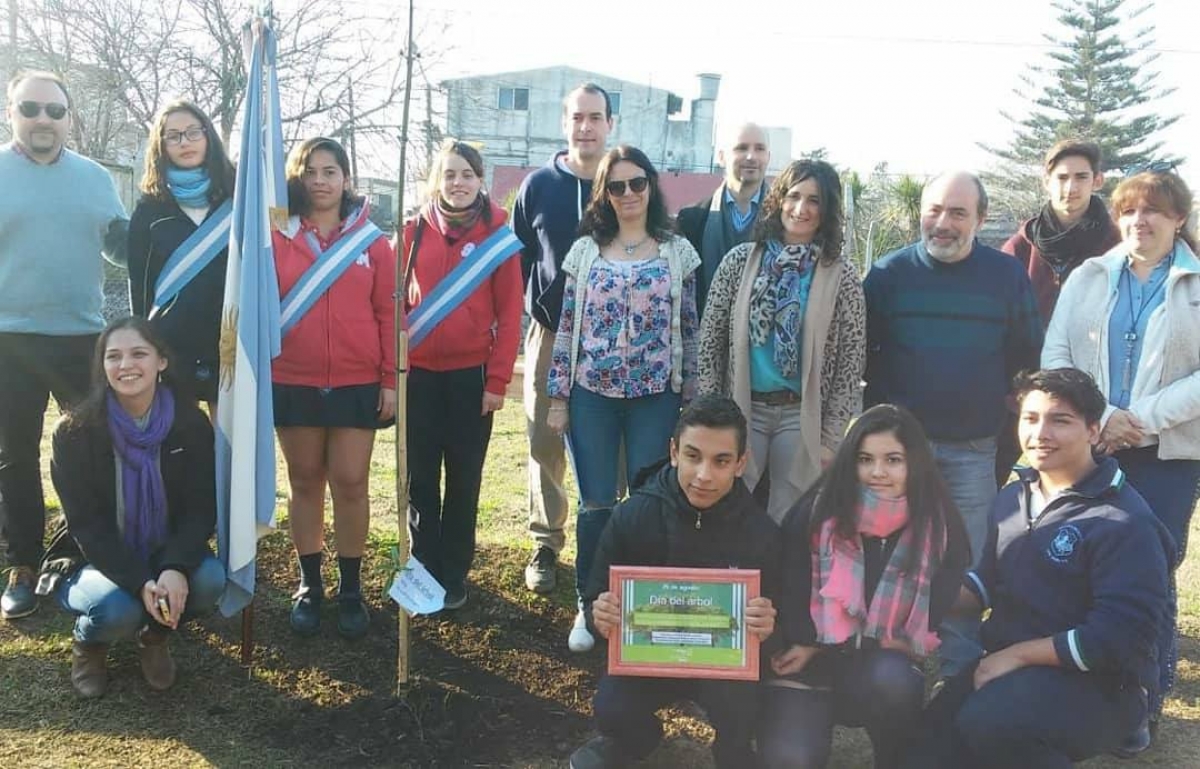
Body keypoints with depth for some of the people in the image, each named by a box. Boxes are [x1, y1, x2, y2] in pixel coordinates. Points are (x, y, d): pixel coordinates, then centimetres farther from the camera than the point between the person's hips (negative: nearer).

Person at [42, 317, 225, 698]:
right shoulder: (75, 432, -14)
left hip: (167, 556, 2)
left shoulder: (191, 424, -9)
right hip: (95, 561, -2)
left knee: (210, 579, -29)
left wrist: (175, 568, -31)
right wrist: (140, 582, -31)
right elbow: (87, 526, -16)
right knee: (116, 608, -33)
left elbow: (201, 510, -11)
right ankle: (88, 644, 6)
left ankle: (155, 635, 5)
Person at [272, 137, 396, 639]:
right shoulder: (277, 239, 3)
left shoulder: (372, 242, 2)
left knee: (350, 484, 2)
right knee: (304, 482, 10)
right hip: (293, 383, 1)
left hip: (357, 384, -1)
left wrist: (390, 380, -2)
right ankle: (309, 584, 23)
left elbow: (389, 313, 1)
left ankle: (351, 588, 16)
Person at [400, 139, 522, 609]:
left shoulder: (497, 232, -1)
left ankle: (454, 575, 22)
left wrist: (498, 380, -7)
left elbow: (509, 310, -3)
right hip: (419, 374, 1)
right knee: (420, 478, 8)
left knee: (464, 478, 9)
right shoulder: (415, 231, 4)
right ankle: (423, 570, 22)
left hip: (472, 375, -1)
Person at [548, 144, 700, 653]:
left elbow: (689, 329, 5)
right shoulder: (585, 250, 4)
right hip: (592, 395, 1)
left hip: (655, 397, 0)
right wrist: (557, 397, 2)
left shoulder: (677, 252, 3)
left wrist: (690, 400, 2)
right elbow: (568, 326, 5)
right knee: (596, 505, 4)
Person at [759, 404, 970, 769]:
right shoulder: (815, 514, -9)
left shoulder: (940, 527, -6)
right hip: (807, 665, -1)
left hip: (884, 668, 2)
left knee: (893, 681, -34)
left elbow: (934, 622, -5)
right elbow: (788, 602, -4)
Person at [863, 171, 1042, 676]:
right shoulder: (889, 273, -1)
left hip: (973, 449, 0)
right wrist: (880, 412, -2)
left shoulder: (1007, 275, 1)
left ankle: (960, 672, 20)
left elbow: (1026, 358, 6)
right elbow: (859, 352, 3)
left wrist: (1002, 410, 2)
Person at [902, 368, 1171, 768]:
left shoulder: (1125, 522, -17)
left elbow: (1121, 636, -22)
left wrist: (1018, 654, -19)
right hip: (1007, 667, 8)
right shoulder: (1013, 497, 9)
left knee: (987, 723, -34)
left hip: (1098, 684, -7)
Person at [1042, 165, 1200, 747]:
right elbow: (1055, 355, 0)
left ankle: (1144, 704, 16)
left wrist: (1143, 417, -15)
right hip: (1086, 448, 2)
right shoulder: (1088, 277, 8)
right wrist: (1101, 415, -13)